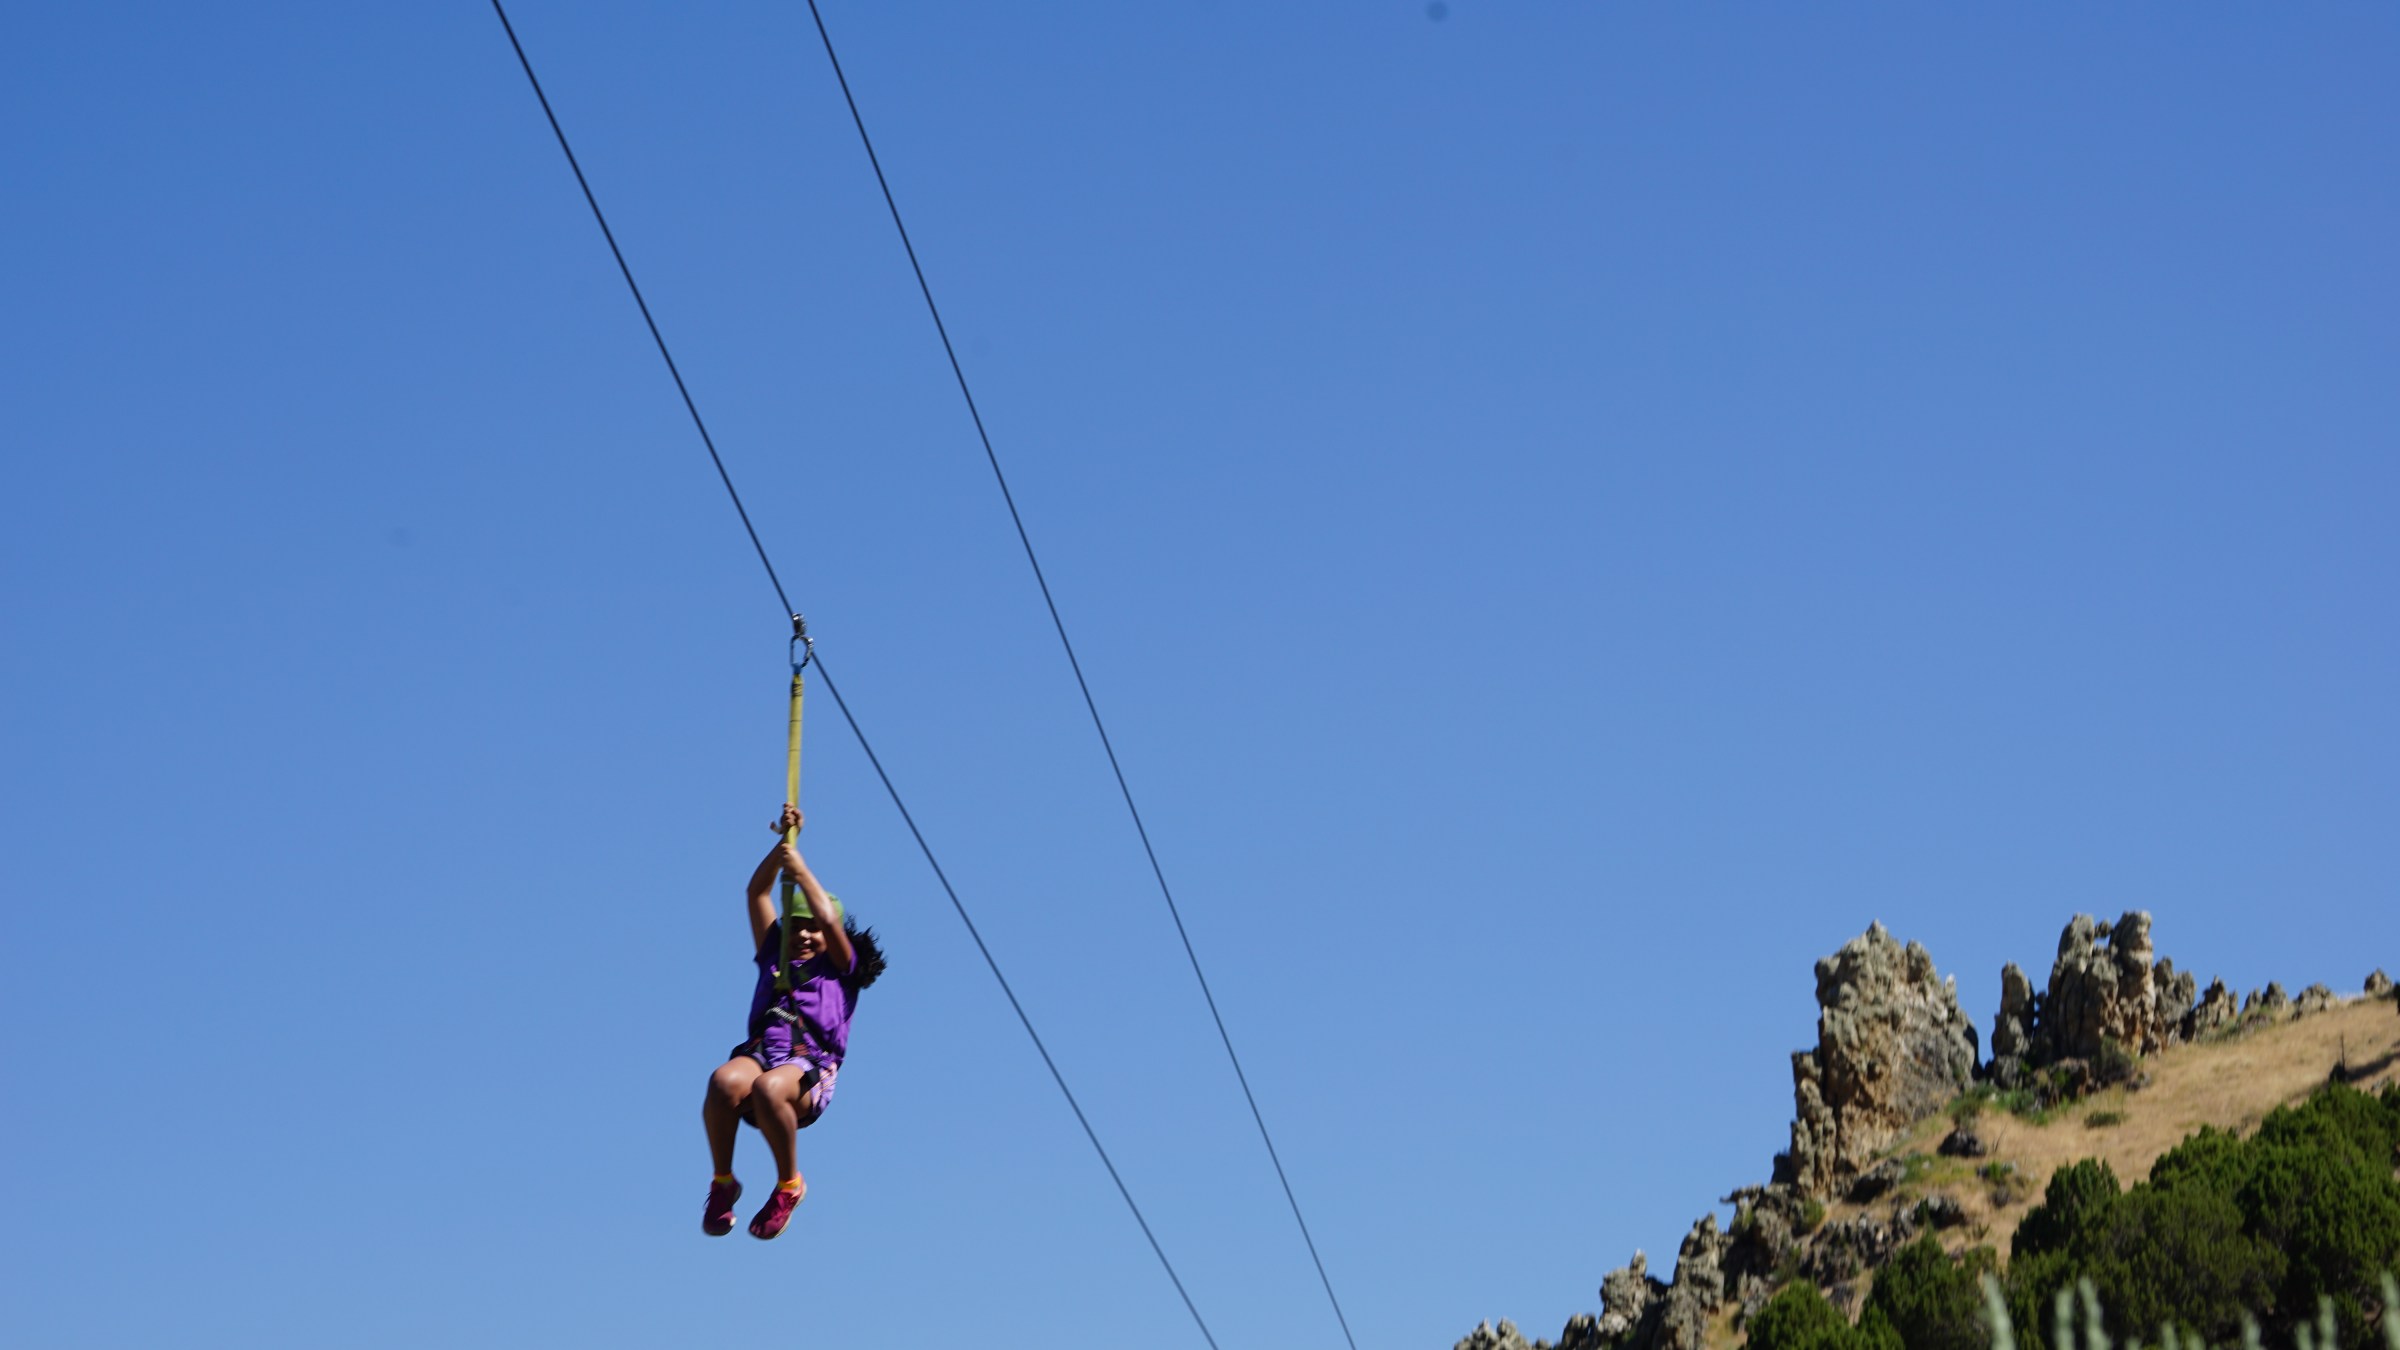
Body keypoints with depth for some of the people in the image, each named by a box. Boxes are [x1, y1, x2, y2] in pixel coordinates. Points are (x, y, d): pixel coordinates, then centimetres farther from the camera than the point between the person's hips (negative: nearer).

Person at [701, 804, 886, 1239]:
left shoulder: (839, 969, 21)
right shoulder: (773, 957, 31)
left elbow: (830, 918, 4)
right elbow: (757, 892, 27)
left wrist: (800, 868, 10)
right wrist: (782, 843, 19)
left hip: (809, 1071, -3)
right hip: (760, 1052, 3)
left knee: (769, 1088, -40)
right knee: (725, 1080, -36)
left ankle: (789, 1184, -16)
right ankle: (722, 1182, -17)